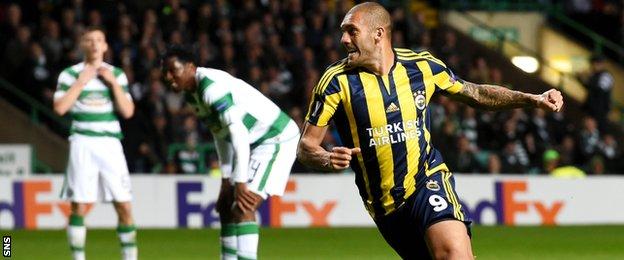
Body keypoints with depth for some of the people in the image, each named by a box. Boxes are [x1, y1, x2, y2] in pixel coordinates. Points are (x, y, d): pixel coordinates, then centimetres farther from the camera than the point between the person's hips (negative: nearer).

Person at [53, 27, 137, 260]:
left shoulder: (116, 74, 11)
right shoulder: (70, 74, 4)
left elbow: (128, 111, 3)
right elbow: (60, 107, -8)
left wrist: (113, 83, -5)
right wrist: (81, 82, -9)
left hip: (111, 144, 2)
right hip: (82, 144, -2)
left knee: (124, 206, -3)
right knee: (80, 206, -4)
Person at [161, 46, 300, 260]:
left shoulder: (211, 87, -24)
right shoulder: (192, 93, 8)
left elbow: (238, 133, -29)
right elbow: (221, 134, 17)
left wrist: (240, 183, -29)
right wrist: (226, 180, 14)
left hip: (277, 139, -11)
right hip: (257, 144, 11)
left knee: (243, 209, -20)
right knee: (226, 207, 14)